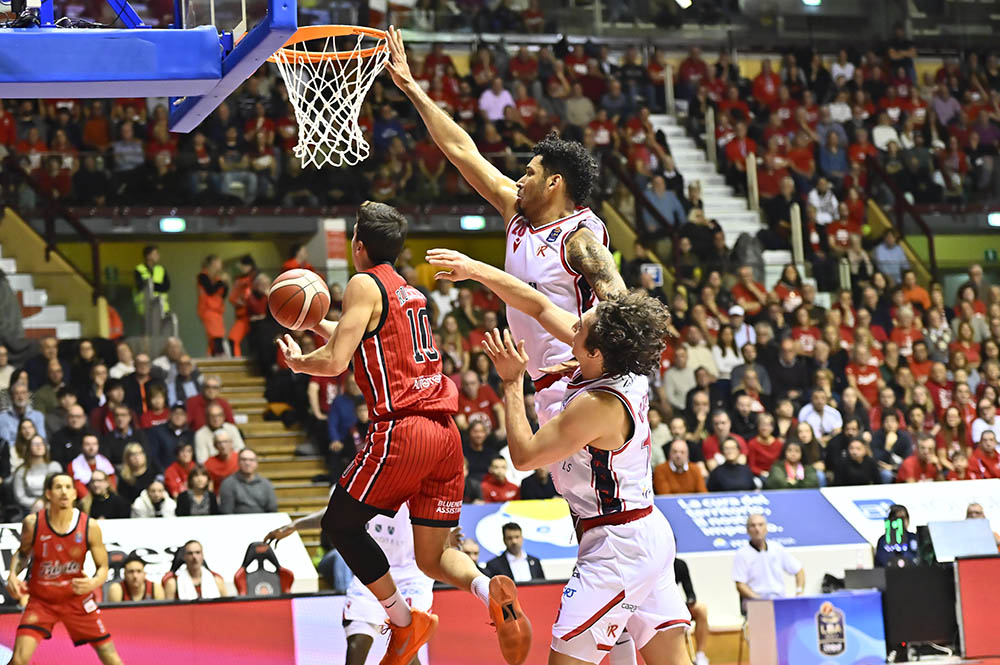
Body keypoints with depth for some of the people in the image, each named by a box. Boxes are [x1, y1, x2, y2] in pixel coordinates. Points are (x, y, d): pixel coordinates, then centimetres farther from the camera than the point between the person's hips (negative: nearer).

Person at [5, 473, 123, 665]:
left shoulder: (89, 526, -14)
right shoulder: (33, 523, -13)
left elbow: (103, 567, -5)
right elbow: (22, 553, 7)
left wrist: (94, 582, -28)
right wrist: (13, 576, -11)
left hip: (77, 598, 1)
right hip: (41, 600, -1)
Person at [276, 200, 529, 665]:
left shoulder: (364, 284, -2)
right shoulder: (410, 292, 23)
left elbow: (335, 362, -9)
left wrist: (298, 362, 10)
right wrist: (317, 323, 43)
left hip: (401, 428, -8)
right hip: (445, 430, 8)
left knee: (340, 525, 10)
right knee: (432, 556, 10)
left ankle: (404, 622, 3)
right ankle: (492, 590, -20)